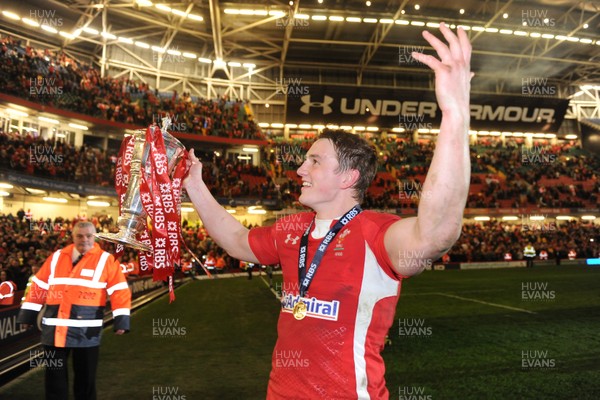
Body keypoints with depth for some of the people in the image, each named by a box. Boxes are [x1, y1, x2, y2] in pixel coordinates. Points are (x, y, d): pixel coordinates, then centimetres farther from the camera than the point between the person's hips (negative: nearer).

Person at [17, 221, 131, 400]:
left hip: (87, 329, -3)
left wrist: (121, 320, -13)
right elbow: (39, 286, 12)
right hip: (54, 327, 3)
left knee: (85, 375, 11)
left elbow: (119, 290, -6)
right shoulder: (57, 257, 8)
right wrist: (28, 314, 9)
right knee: (54, 374, 13)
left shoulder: (106, 260, -3)